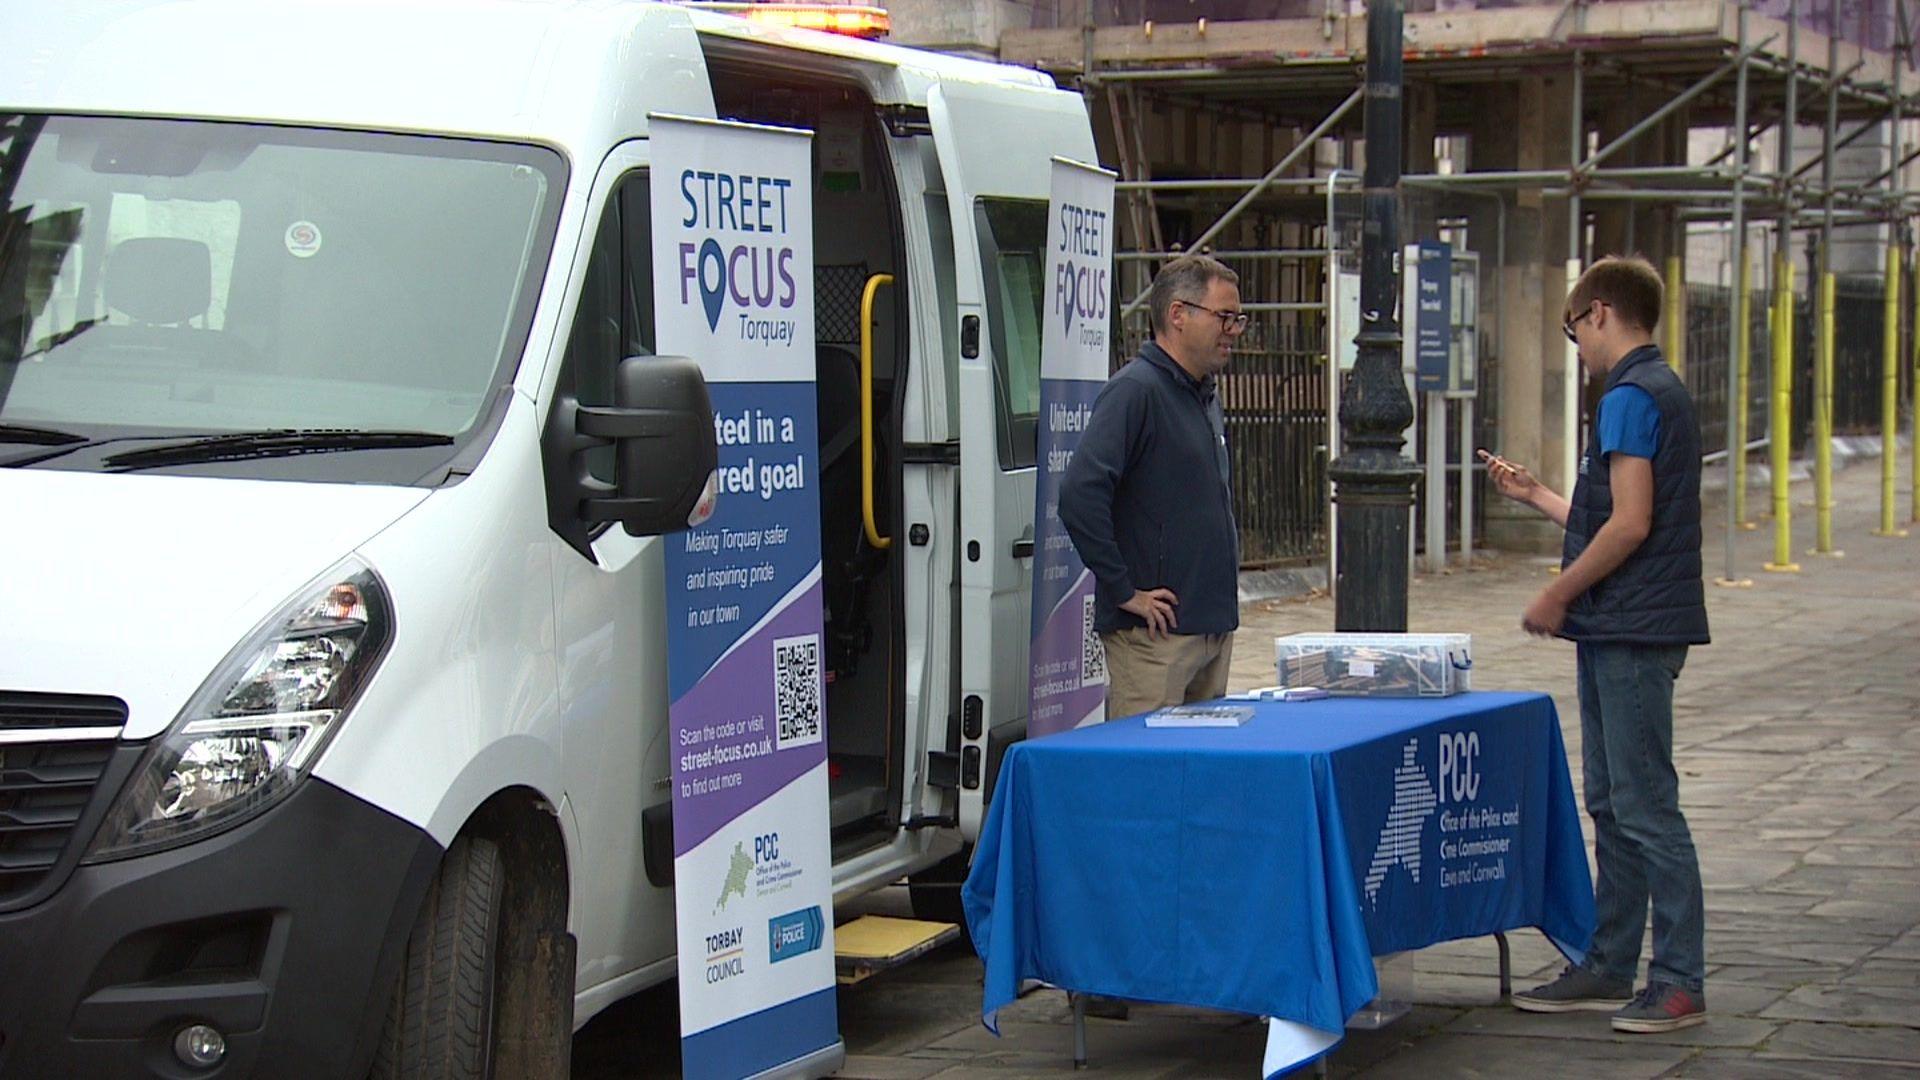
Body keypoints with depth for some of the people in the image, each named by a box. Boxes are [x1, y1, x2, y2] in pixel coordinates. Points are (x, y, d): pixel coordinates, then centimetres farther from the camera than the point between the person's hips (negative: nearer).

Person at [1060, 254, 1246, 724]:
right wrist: (1125, 592, -19)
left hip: (1215, 627, 9)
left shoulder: (1207, 397, 16)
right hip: (1155, 632, -9)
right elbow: (1080, 495, -24)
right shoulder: (1135, 390, -13)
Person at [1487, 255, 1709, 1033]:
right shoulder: (1659, 392, 17)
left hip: (1632, 632, -10)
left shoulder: (1632, 397, -14)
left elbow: (1629, 526, -21)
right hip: (1619, 633, 10)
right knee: (1612, 806, 14)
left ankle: (1680, 982, -3)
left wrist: (1558, 596, -11)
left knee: (1645, 808, -7)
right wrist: (1535, 496, 28)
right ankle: (1609, 968, 20)